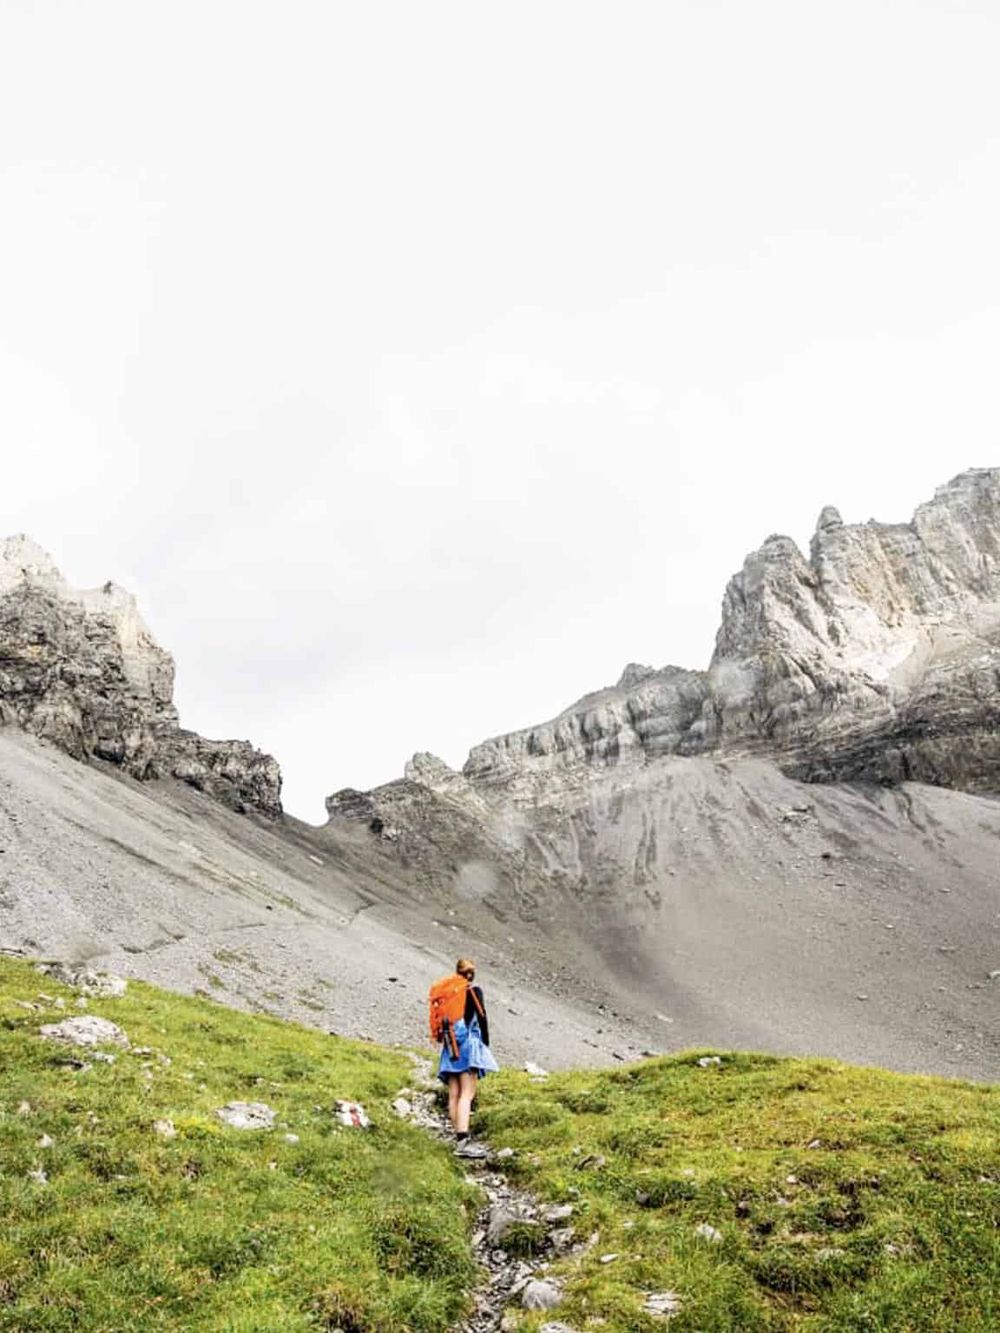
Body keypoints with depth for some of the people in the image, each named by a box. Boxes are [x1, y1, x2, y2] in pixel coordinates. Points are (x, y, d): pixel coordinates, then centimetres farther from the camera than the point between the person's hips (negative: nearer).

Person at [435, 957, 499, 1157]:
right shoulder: (474, 991, -1)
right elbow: (482, 1018, -5)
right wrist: (486, 1044, 3)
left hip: (450, 1048, 6)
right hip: (469, 1043, -5)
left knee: (454, 1095, 5)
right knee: (467, 1093, -12)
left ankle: (460, 1138, 6)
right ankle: (463, 1141, -22)